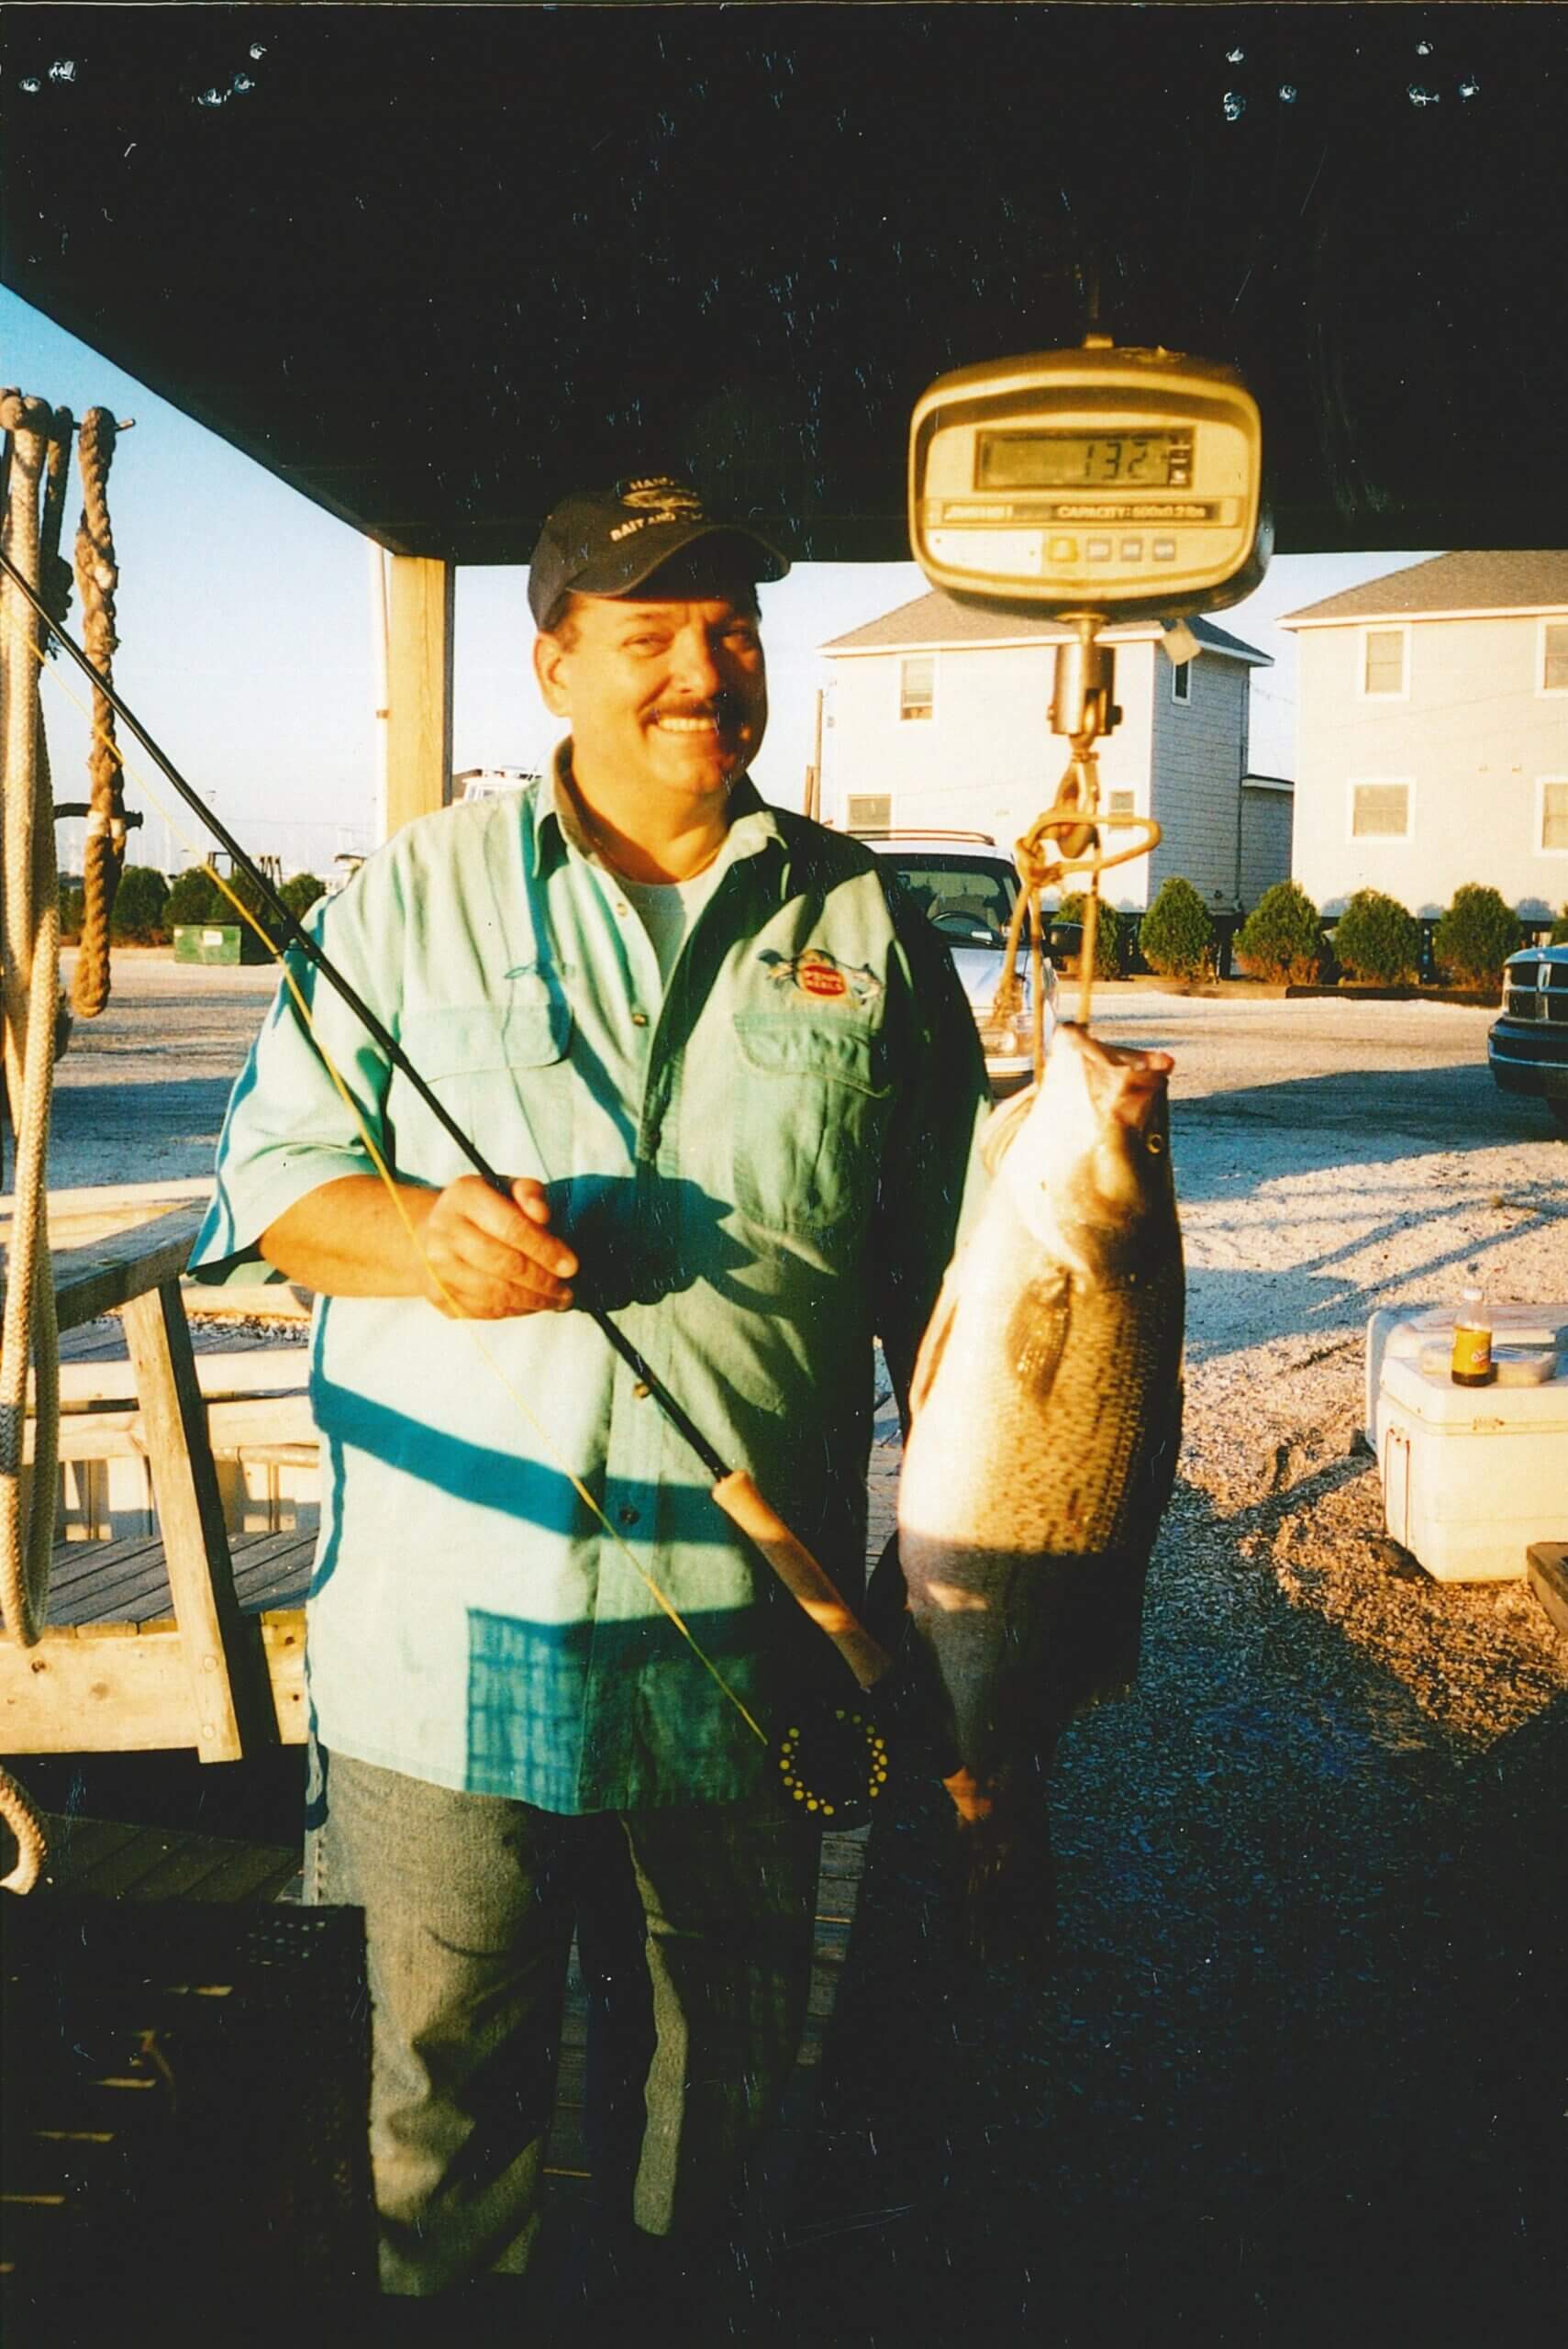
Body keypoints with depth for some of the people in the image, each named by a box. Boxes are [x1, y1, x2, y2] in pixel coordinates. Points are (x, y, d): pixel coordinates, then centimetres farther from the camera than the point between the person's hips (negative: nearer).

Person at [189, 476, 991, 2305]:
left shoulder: (860, 923, 5)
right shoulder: (417, 892, 2)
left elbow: (936, 1269, 8)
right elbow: (266, 1176, 2)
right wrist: (416, 1234, -20)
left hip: (751, 1624, 2)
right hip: (452, 1625, -1)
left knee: (718, 2063, 21)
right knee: (446, 2071, 14)